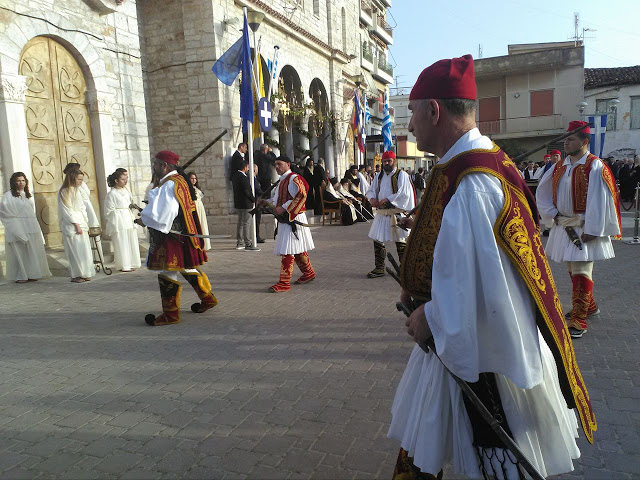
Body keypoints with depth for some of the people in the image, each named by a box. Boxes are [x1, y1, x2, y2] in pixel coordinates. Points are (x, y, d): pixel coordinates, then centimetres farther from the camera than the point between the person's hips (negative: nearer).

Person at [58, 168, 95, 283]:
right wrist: (76, 225, -15)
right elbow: (66, 211, -11)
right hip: (71, 225, -7)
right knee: (75, 250, -4)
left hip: (81, 222, 7)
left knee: (85, 249, 6)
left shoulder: (78, 190, 16)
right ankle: (76, 275, 2)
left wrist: (86, 223, 10)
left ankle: (85, 273, 12)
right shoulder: (64, 192, -6)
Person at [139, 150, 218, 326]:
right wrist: (147, 215, 11)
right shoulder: (180, 181, 12)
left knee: (167, 274, -2)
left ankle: (170, 314, 7)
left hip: (171, 238, -10)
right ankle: (208, 298, 31)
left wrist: (144, 220, -6)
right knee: (188, 269, 21)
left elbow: (163, 217, -23)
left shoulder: (169, 185, -19)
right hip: (183, 234, 10)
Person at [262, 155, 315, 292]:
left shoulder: (293, 178, -12)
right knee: (298, 249, 17)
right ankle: (308, 273, 31)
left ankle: (284, 283, -10)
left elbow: (300, 196, -22)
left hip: (293, 219, -10)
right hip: (285, 219, 10)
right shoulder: (283, 180, 19)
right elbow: (278, 198, 26)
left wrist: (283, 208, -23)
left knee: (287, 251, -11)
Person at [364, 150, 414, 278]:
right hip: (381, 213, 5)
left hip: (396, 213, -5)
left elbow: (403, 193, -12)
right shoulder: (379, 176, 16)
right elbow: (370, 190, 17)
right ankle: (379, 268, 13)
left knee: (400, 241, 1)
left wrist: (387, 199, -20)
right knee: (377, 240, 3)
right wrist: (372, 198, -6)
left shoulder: (402, 175, -2)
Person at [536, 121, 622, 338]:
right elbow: (542, 193, 15)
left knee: (581, 273, -8)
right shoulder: (559, 167, 7)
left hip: (584, 228, -7)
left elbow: (598, 200, -15)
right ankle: (589, 306, 35)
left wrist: (590, 230, -18)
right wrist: (554, 215, 4)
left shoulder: (595, 167, -11)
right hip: (563, 227, 7)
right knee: (572, 269, 16)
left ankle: (578, 321, -4)